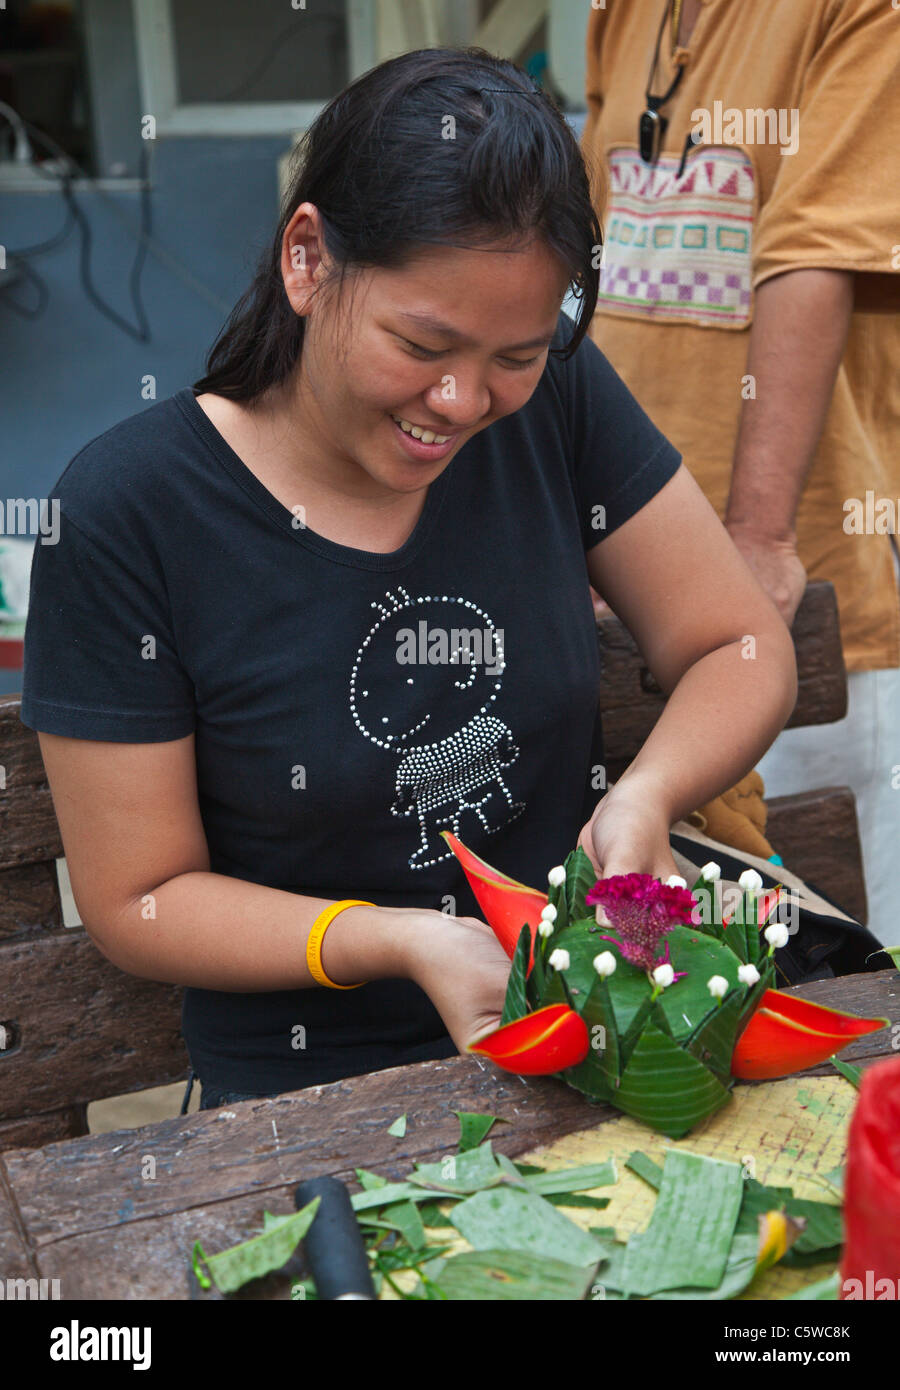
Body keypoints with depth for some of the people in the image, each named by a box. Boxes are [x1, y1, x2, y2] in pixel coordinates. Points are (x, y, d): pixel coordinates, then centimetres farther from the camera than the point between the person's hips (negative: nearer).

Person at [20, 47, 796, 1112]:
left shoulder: (554, 396, -8)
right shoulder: (125, 513, -16)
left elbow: (744, 649, 0)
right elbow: (136, 903, -10)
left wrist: (647, 795, -21)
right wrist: (401, 941, -24)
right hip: (309, 1091, -2)